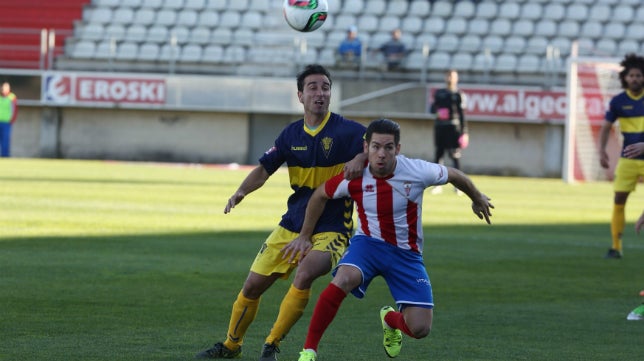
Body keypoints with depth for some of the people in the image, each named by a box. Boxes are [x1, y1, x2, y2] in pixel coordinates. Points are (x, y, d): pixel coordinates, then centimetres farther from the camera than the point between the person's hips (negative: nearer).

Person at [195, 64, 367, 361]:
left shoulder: (346, 130, -11)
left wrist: (360, 158, -39)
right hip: (293, 225, 5)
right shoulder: (291, 134, 4)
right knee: (253, 285, 7)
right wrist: (241, 191, -15)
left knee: (304, 275, -31)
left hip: (331, 228, -5)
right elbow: (264, 169, 5)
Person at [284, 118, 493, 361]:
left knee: (420, 329, -8)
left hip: (406, 253, 1)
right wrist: (305, 236, 10)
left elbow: (455, 176, 2)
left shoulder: (419, 172, -19)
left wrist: (477, 198, 20)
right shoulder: (354, 179, -16)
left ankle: (390, 319, 31)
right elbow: (320, 196, 4)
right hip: (368, 243, -1)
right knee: (343, 279, -36)